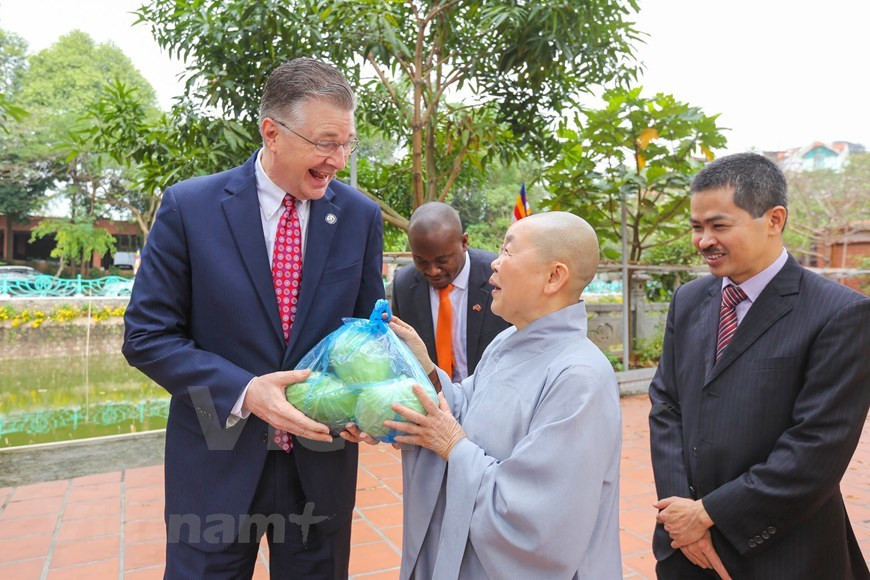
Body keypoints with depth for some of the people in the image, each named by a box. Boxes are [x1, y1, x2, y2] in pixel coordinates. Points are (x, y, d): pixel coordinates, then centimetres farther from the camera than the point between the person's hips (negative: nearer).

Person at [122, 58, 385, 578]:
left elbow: (368, 325, 5)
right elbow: (148, 335, -8)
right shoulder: (189, 206, -10)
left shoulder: (361, 215, -4)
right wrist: (244, 391, -21)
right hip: (218, 463, -2)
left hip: (321, 465, 3)